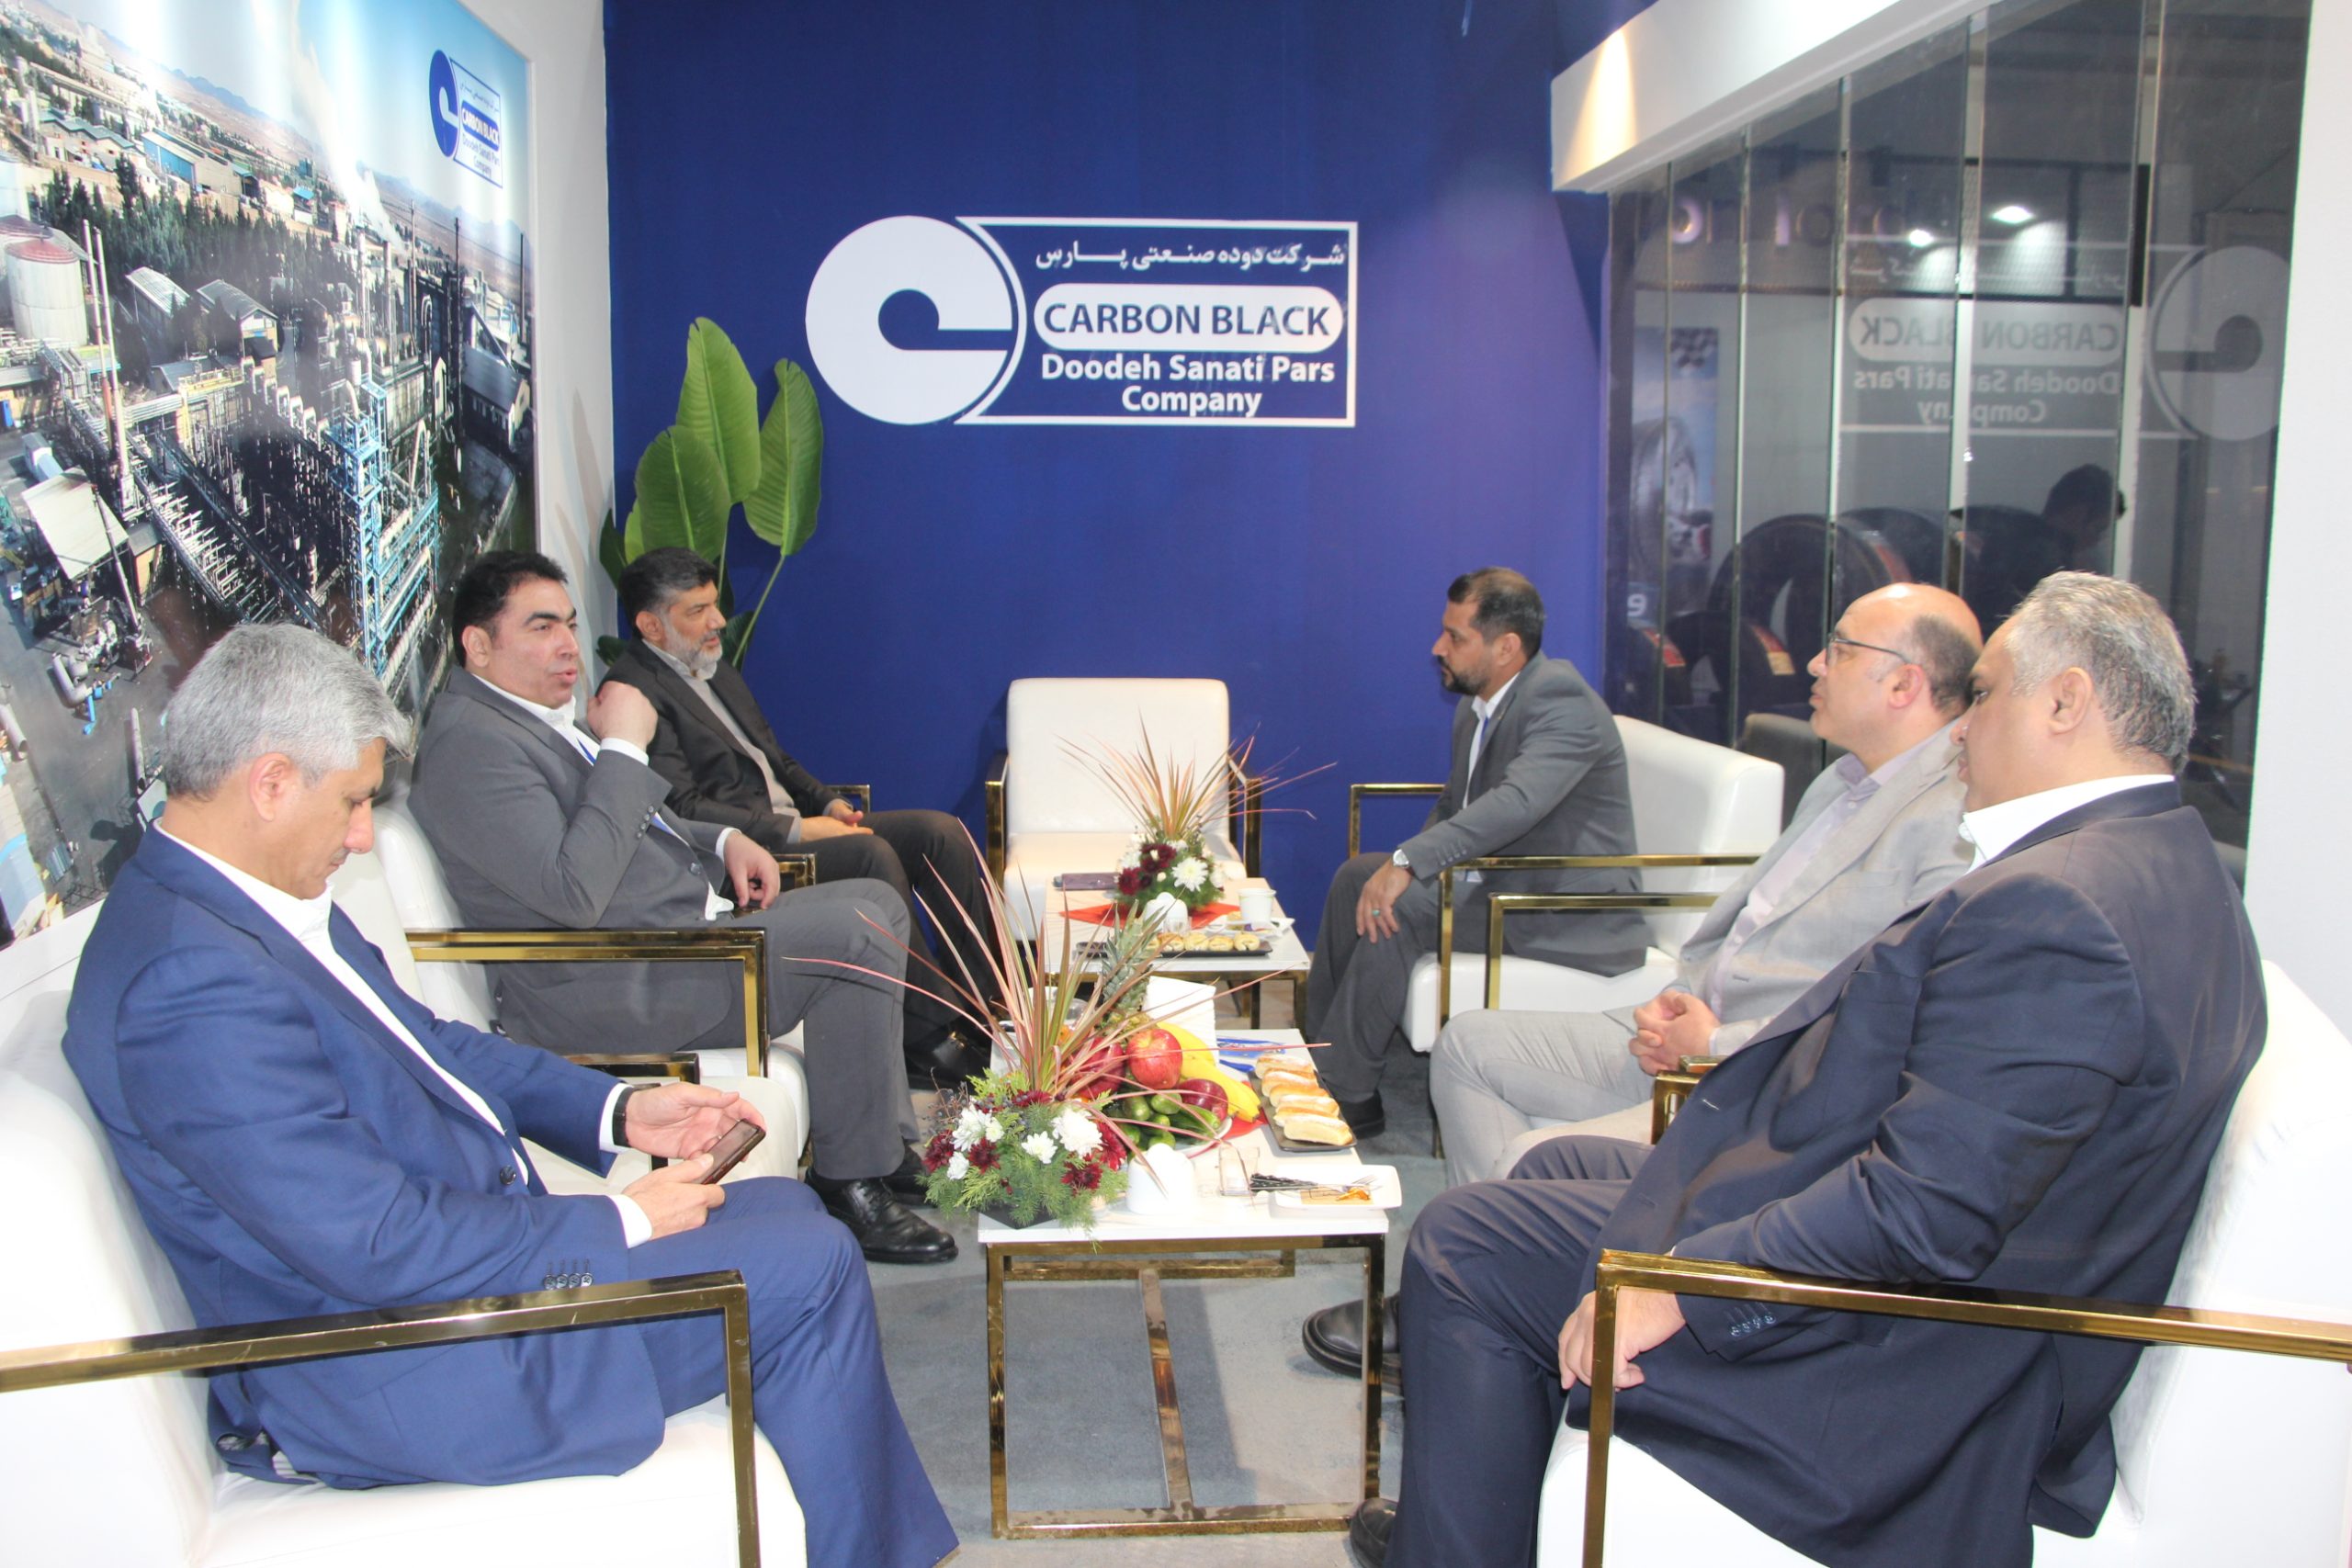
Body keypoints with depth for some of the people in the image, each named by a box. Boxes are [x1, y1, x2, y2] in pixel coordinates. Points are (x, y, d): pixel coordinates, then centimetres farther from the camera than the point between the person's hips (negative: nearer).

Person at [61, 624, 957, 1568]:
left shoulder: (234, 901, 4)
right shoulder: (195, 984, -28)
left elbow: (424, 1045, 15)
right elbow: (383, 1249, -28)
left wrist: (618, 1111, 4)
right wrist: (620, 1223, -16)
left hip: (464, 1238, 10)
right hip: (390, 1376, -10)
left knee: (787, 1208, 11)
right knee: (807, 1268, -11)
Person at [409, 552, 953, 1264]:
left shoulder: (542, 714, 15)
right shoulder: (470, 742, -17)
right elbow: (576, 890, -27)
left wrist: (722, 840, 9)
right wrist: (623, 746, -20)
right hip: (606, 986, -11)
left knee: (879, 902, 10)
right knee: (854, 934, -22)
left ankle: (883, 1137, 11)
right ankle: (849, 1183, -11)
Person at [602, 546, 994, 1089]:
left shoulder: (716, 670, 20)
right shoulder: (633, 692, -11)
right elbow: (684, 809, -19)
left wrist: (829, 804, 7)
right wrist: (796, 829, -19)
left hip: (791, 824, 10)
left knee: (941, 831, -8)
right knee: (873, 853, -31)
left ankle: (983, 1002, -5)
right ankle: (930, 1043, -26)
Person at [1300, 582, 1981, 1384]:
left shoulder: (1957, 824, -19)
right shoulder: (1845, 782, 14)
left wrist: (1718, 1044, -19)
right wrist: (1674, 997, 3)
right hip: (1693, 1030, 10)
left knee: (1527, 1166, -21)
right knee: (1470, 1044, 8)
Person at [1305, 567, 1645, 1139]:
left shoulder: (1561, 700, -20)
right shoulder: (1477, 706, 9)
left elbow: (1518, 802, -36)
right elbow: (1454, 805, 20)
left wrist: (1409, 860, -40)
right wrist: (1405, 867, 1)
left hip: (1572, 913, -10)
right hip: (1499, 878, 10)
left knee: (1401, 913, -25)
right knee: (1357, 876, 0)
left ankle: (1346, 1093, -11)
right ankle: (1318, 1049, 7)